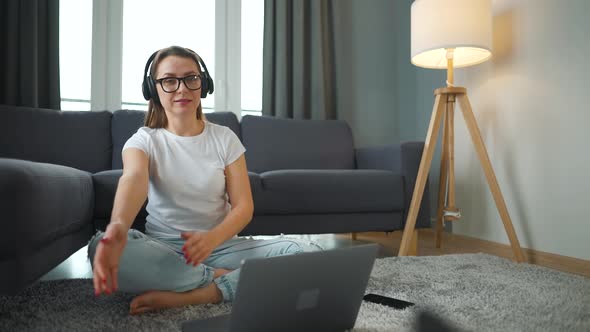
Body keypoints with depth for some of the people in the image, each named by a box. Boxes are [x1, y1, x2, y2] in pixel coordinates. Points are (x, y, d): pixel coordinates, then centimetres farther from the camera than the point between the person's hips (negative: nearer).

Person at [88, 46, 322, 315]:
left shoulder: (224, 138, 2)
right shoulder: (144, 140, -1)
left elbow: (243, 206, -5)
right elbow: (134, 178, -26)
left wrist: (212, 238, -27)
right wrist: (118, 226, -50)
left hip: (221, 245, 1)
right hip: (162, 247, 0)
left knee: (309, 253, -23)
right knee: (99, 248, -33)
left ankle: (181, 297, -25)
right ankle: (223, 278, -20)